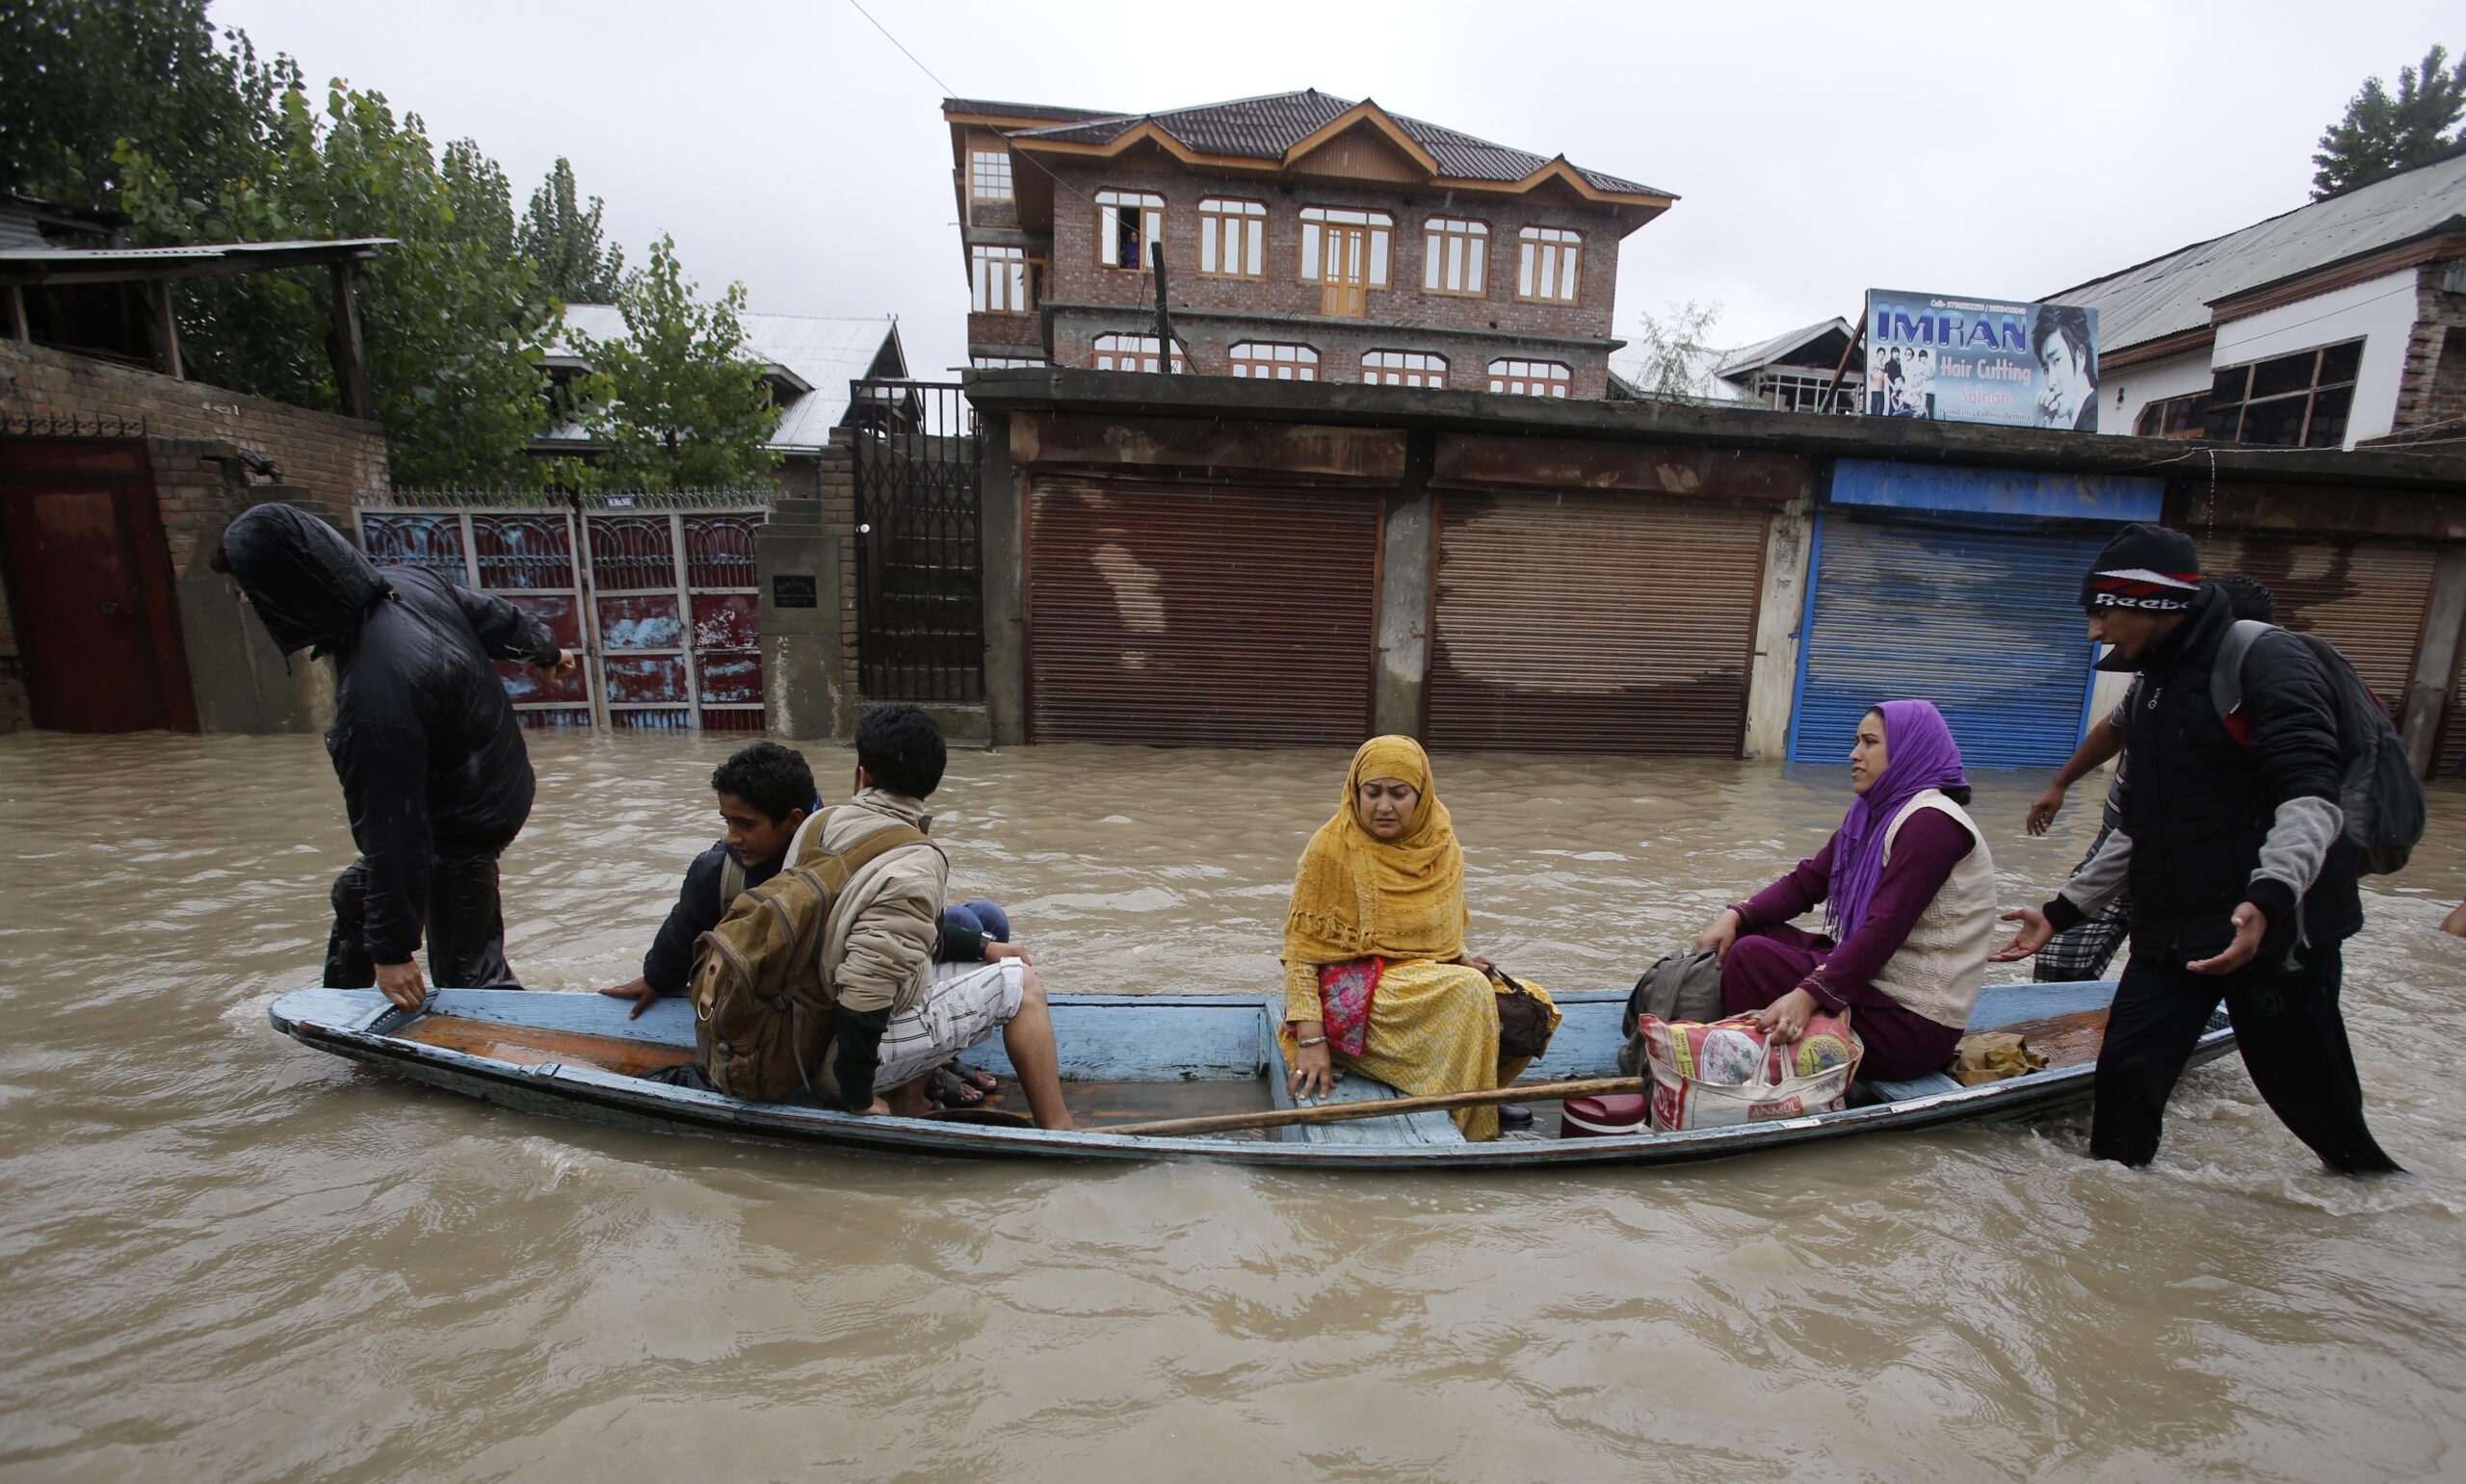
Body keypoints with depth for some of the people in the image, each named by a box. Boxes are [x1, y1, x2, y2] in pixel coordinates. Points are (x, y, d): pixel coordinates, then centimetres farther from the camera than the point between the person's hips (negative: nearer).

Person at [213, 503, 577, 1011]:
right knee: (356, 892, 29)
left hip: (463, 826, -10)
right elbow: (495, 616, 8)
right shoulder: (410, 581, -13)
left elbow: (390, 831, -27)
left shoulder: (369, 703, -35)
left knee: (465, 971, 1)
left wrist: (392, 949, -16)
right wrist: (546, 649, 31)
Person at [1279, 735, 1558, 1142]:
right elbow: (1300, 950, -13)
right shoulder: (1331, 848, -14)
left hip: (1431, 978, 7)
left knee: (1531, 1011, -9)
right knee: (1468, 993, -29)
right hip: (1355, 994, -6)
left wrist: (1460, 958, -3)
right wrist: (1312, 1041, -21)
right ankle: (1464, 1130, -11)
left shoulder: (1440, 843, 3)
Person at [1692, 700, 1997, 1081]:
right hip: (1869, 977, 9)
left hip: (1912, 1021, -9)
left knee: (1752, 956, -21)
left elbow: (1883, 929, -27)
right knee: (1748, 935, 1)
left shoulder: (1931, 822, -18)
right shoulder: (1872, 814, 10)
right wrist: (1736, 916, -10)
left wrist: (1809, 994, -37)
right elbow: (1807, 881, 6)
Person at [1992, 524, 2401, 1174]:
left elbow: (2311, 797, -21)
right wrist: (2062, 910, 13)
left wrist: (2267, 895, -37)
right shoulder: (2153, 689, 15)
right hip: (2170, 936, 7)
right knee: (2125, 1077, 2)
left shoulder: (2267, 660, -9)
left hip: (2277, 927, -7)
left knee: (2310, 1090, 7)